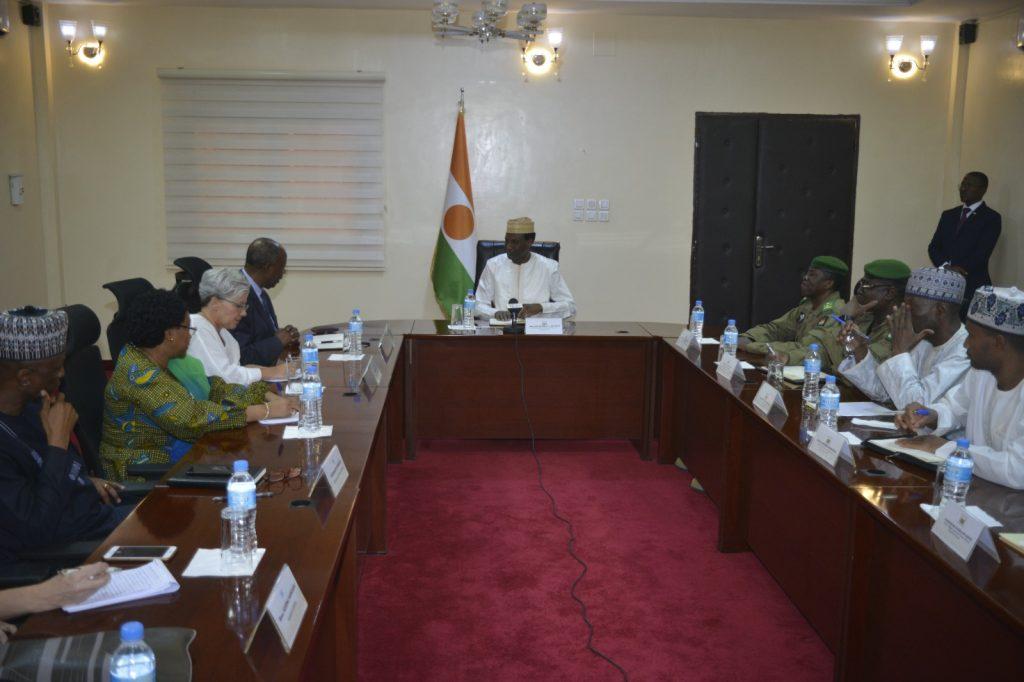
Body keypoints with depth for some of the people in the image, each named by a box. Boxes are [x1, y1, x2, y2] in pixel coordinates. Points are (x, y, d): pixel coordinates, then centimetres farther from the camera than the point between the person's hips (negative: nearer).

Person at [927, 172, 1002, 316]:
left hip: (973, 285, -4)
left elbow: (982, 252, -11)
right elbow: (933, 247, 8)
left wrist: (958, 270, -19)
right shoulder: (948, 215, 16)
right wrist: (947, 267, -10)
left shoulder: (992, 218, 0)